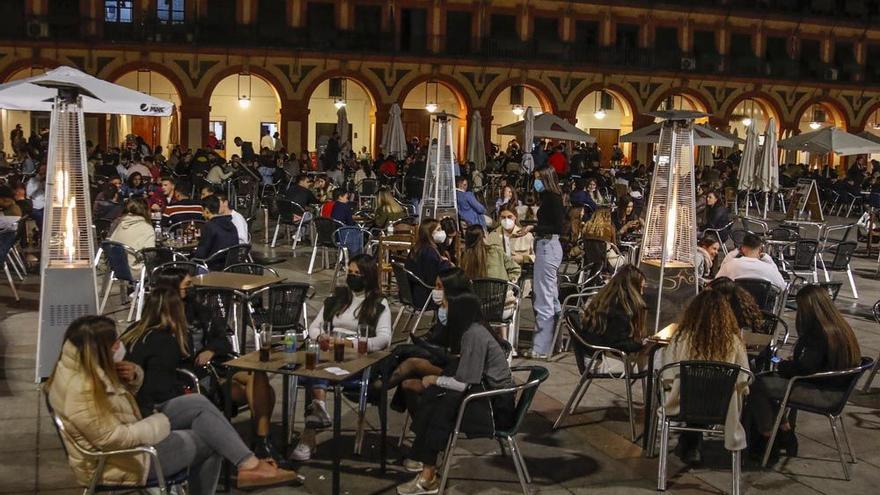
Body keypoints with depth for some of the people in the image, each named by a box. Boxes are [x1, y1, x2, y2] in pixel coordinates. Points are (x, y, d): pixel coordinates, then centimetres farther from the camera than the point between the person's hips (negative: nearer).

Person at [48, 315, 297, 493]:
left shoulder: (90, 365, -1)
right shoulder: (81, 391, -31)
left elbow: (128, 389, 14)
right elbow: (114, 439, -31)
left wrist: (133, 374, -10)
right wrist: (160, 423, -18)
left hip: (128, 434, 9)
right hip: (119, 460, -9)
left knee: (198, 404, -2)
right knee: (207, 440, -7)